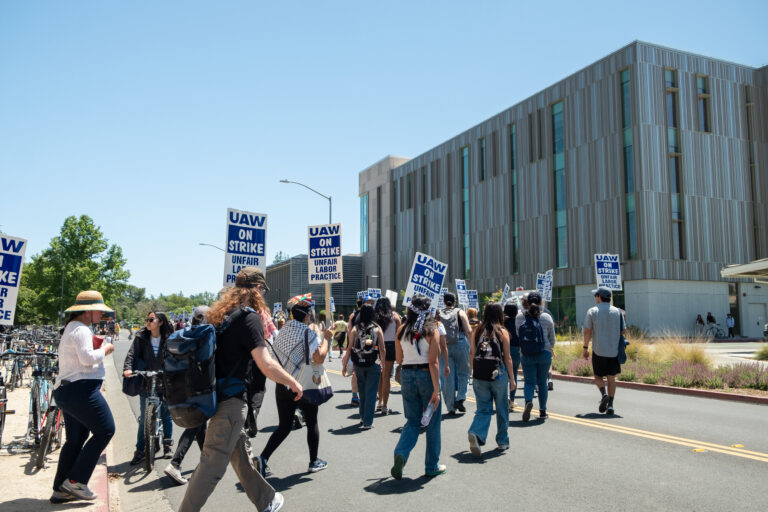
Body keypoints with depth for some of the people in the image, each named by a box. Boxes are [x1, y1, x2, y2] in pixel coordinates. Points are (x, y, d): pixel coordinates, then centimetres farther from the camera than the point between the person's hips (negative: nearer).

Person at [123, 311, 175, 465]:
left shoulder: (169, 339, -3)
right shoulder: (141, 338, 0)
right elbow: (132, 354, -8)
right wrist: (127, 369, -25)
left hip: (164, 383, -1)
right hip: (146, 383, 1)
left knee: (166, 415, 9)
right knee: (144, 418, 4)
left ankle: (167, 445, 26)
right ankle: (140, 451, 15)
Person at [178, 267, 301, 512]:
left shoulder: (219, 313, 10)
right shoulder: (249, 317, -15)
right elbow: (266, 366, -21)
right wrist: (293, 383, -7)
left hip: (215, 394, 10)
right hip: (231, 399, -10)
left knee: (239, 452, 19)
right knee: (213, 464, -2)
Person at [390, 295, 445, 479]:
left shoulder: (402, 330, 1)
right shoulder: (431, 331, -10)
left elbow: (398, 359, 7)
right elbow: (433, 363, -14)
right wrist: (436, 390, -14)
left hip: (407, 376, 3)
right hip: (426, 376, -3)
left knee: (412, 421, 15)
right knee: (432, 423, 12)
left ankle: (401, 453, -9)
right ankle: (432, 466, 21)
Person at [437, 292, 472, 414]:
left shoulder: (438, 313, 6)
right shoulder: (460, 312, 2)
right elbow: (469, 331, -5)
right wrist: (468, 341, 10)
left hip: (444, 346, 2)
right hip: (460, 344, -2)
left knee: (447, 377, 6)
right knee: (463, 373, 13)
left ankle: (451, 407, 8)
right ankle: (460, 398, -3)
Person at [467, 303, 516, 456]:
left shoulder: (477, 331, 5)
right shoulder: (502, 332, -3)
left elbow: (472, 355, 6)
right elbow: (507, 358, -2)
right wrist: (511, 378, 5)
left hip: (479, 375, 2)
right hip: (498, 374, -2)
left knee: (483, 409, 8)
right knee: (502, 409, 14)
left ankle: (476, 433, -16)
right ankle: (502, 441, 24)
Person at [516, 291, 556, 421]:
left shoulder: (520, 317, -5)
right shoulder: (546, 317, -6)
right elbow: (552, 338, 4)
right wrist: (550, 348, 24)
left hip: (527, 355, 0)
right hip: (544, 353, 0)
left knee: (529, 381, 6)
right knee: (542, 382, 12)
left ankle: (528, 401, -22)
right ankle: (542, 411, 17)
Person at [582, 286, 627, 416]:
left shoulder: (592, 311, -4)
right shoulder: (617, 311, 4)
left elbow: (587, 331, -7)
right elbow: (624, 331, 3)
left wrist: (585, 348, 1)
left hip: (598, 350, -2)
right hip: (614, 350, 2)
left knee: (598, 376, 11)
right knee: (611, 378, 10)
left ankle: (604, 395, -15)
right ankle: (610, 405, 6)